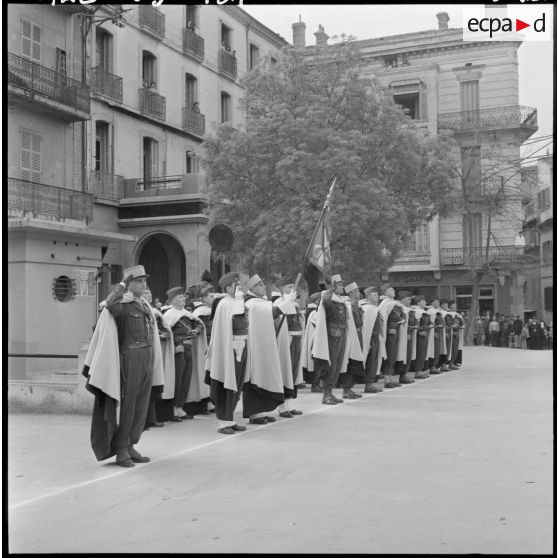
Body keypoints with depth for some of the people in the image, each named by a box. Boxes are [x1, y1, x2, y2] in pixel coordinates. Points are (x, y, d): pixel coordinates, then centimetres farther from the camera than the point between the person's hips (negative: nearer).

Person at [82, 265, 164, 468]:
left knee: (140, 405, 10)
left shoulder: (145, 306, 16)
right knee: (125, 404, -2)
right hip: (129, 357, -7)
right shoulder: (120, 304, -7)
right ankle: (121, 451, 6)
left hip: (147, 358, 8)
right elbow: (110, 303, -33)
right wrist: (122, 284, -18)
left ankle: (130, 447, 19)